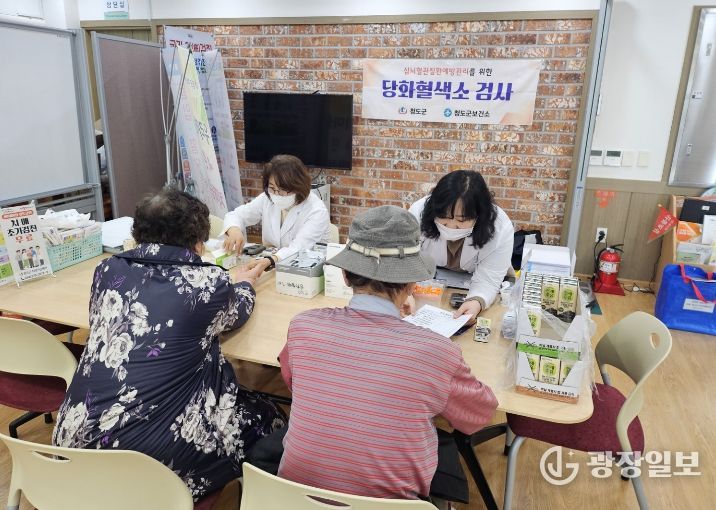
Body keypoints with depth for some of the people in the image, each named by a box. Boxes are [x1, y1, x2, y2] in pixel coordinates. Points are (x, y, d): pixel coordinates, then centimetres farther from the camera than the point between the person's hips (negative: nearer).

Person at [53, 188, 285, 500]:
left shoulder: (109, 270, 3)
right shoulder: (208, 282, -9)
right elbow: (239, 310, 14)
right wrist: (245, 283, 35)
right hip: (159, 451, -6)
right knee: (265, 420, 17)